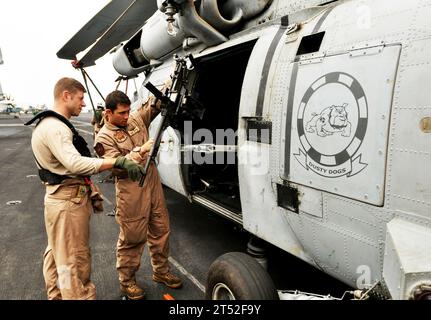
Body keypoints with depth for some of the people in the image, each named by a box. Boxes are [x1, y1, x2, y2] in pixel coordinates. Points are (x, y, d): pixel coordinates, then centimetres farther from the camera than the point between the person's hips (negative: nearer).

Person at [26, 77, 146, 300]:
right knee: (74, 261, -3)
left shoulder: (55, 124, 15)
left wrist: (91, 189, 14)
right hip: (68, 201, -11)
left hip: (60, 198, 11)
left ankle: (56, 295, 39)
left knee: (58, 253, 23)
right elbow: (76, 163, -34)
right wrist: (119, 162, -37)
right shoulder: (54, 127, -19)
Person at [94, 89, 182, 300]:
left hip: (153, 184, 7)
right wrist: (141, 151, -25)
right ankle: (127, 280, 25)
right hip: (131, 192, -6)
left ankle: (161, 271, 34)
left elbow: (153, 104, 14)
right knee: (132, 238, 4)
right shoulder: (104, 138, -8)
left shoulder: (136, 119, 9)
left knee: (161, 230, 15)